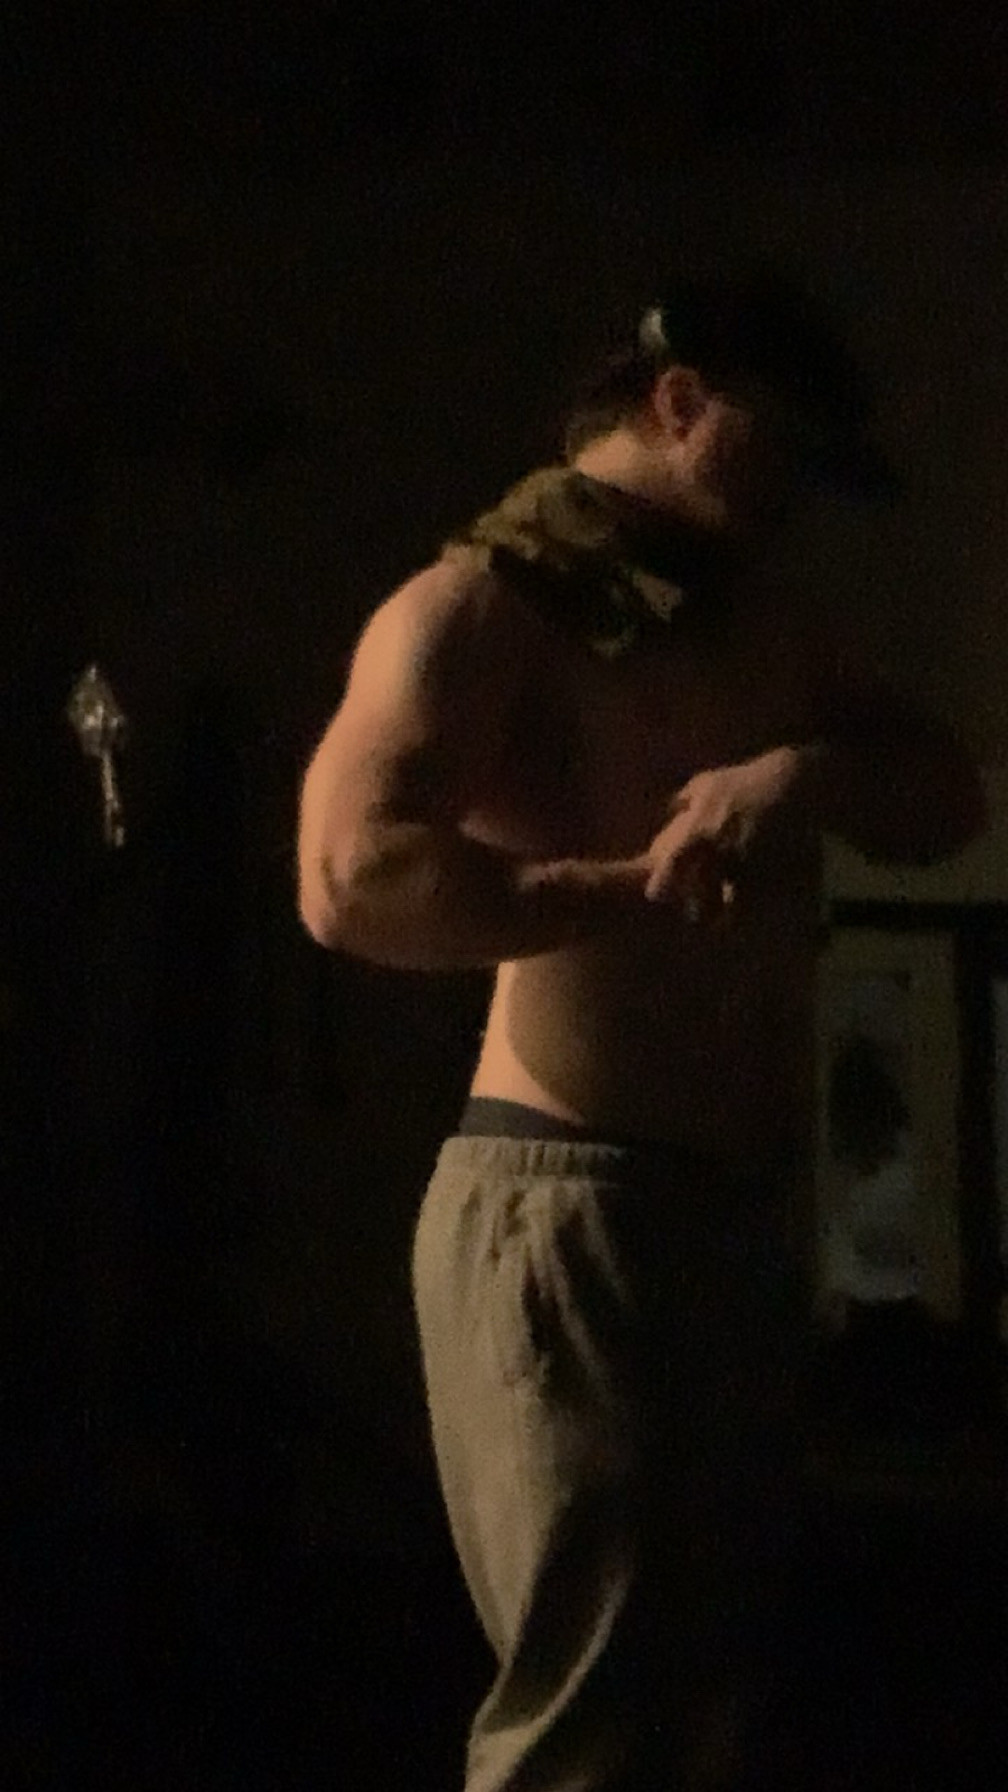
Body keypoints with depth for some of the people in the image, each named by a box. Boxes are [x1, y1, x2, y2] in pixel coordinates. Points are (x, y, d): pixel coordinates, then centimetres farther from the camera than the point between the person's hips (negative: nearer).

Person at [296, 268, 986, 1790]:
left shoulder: (772, 633, 18)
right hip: (571, 1210, -9)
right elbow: (353, 882, -23)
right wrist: (629, 889, -15)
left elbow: (945, 802, 12)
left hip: (744, 1212, 9)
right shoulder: (476, 610, -8)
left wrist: (809, 770, -9)